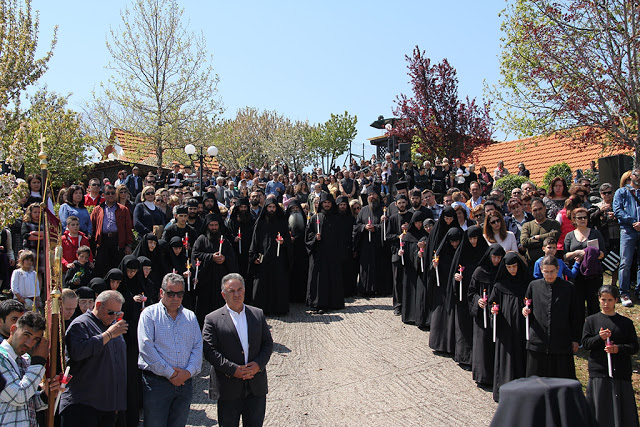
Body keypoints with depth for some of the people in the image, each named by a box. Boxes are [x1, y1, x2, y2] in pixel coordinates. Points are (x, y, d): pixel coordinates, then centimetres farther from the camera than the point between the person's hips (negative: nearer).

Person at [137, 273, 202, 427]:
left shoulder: (190, 316, 14)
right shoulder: (149, 314, 0)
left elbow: (198, 347, 8)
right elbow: (146, 347, -10)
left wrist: (189, 371, -9)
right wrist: (169, 373, -13)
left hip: (185, 383, 4)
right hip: (156, 382, -4)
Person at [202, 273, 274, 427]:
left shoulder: (258, 314, 7)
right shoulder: (212, 319, -4)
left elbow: (268, 343, 8)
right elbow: (209, 351, -10)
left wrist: (258, 364, -9)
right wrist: (233, 370, -18)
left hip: (256, 386, 3)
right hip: (228, 388, -3)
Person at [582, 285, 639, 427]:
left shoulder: (626, 322, 7)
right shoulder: (591, 320, 4)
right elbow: (585, 343, 1)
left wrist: (618, 349, -13)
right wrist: (599, 338, -16)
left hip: (621, 371, 1)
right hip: (599, 371, -1)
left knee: (621, 406, 3)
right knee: (600, 406, 1)